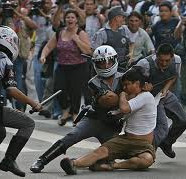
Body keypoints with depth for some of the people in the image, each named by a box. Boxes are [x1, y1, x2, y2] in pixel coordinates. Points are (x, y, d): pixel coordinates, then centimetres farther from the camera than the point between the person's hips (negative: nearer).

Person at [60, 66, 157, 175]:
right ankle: (74, 164, -41)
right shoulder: (134, 97, 19)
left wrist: (123, 94, -4)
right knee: (102, 150, -20)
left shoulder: (146, 96, -10)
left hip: (143, 144, -6)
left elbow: (124, 108, -21)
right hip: (126, 139, 6)